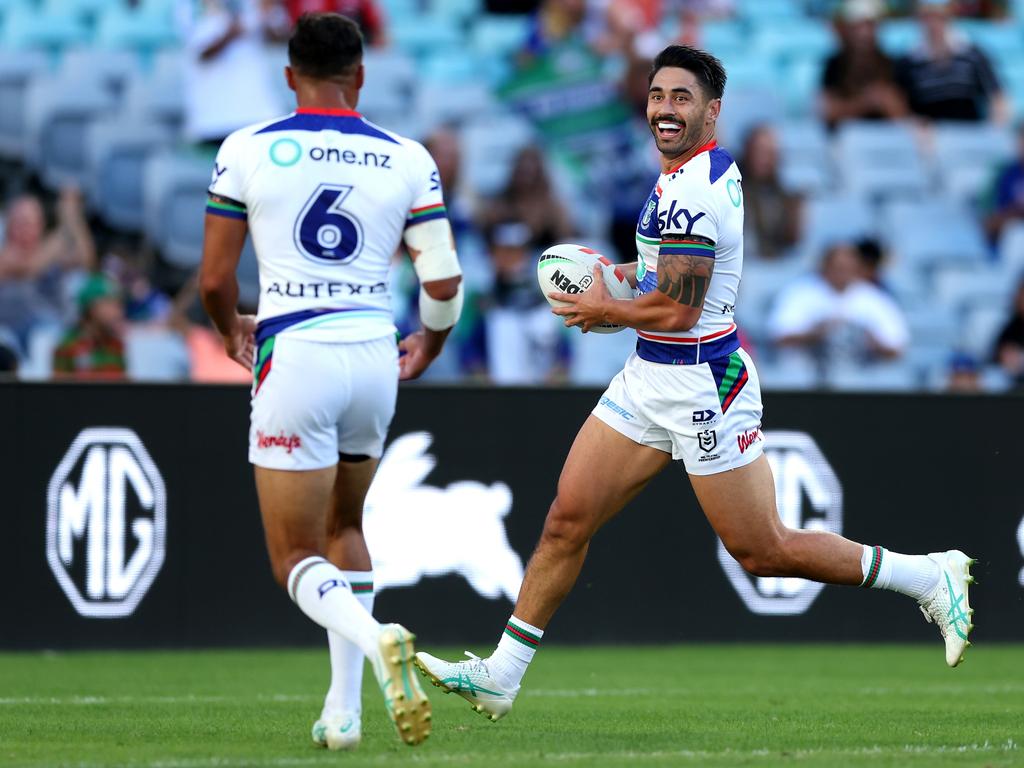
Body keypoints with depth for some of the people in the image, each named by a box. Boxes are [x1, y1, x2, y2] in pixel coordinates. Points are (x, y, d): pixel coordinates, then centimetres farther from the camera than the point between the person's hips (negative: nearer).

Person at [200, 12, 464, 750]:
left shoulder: (247, 151, -1)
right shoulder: (407, 160, 3)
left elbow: (215, 280, 1)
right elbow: (444, 282, 1)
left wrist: (232, 330, 23)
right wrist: (430, 343, 22)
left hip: (294, 358, -3)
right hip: (374, 358, 3)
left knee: (298, 563, 3)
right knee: (343, 525, 26)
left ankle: (375, 640, -29)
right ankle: (344, 709, 20)